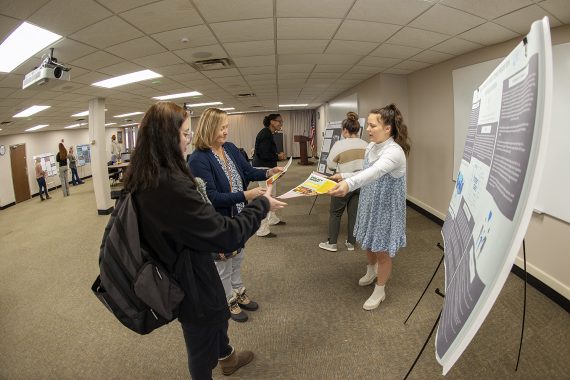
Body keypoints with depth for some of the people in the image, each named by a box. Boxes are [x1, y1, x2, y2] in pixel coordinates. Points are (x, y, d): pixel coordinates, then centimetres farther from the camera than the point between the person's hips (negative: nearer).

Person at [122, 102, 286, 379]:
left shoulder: (140, 180, -5)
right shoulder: (171, 186, -34)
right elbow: (226, 235, -30)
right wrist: (261, 205, -15)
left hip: (172, 274, 10)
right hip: (191, 282, -10)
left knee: (217, 316, 32)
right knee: (202, 346, 17)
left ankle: (227, 358, 59)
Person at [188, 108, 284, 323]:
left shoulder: (230, 148, -3)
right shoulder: (198, 160, -25)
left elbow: (248, 171, 4)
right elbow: (211, 196, -27)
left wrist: (268, 172, -15)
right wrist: (245, 196, -33)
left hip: (238, 215, 7)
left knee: (237, 257, 24)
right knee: (222, 263, 15)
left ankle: (239, 293, 45)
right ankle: (229, 301, 36)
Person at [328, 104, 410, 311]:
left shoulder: (394, 152, -28)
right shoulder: (371, 146, -1)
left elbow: (374, 172, -47)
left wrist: (349, 184, -63)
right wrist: (343, 176, 0)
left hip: (386, 209, -8)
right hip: (369, 205, 8)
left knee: (382, 251, 9)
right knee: (367, 244, 25)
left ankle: (379, 291, 31)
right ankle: (371, 271, 55)